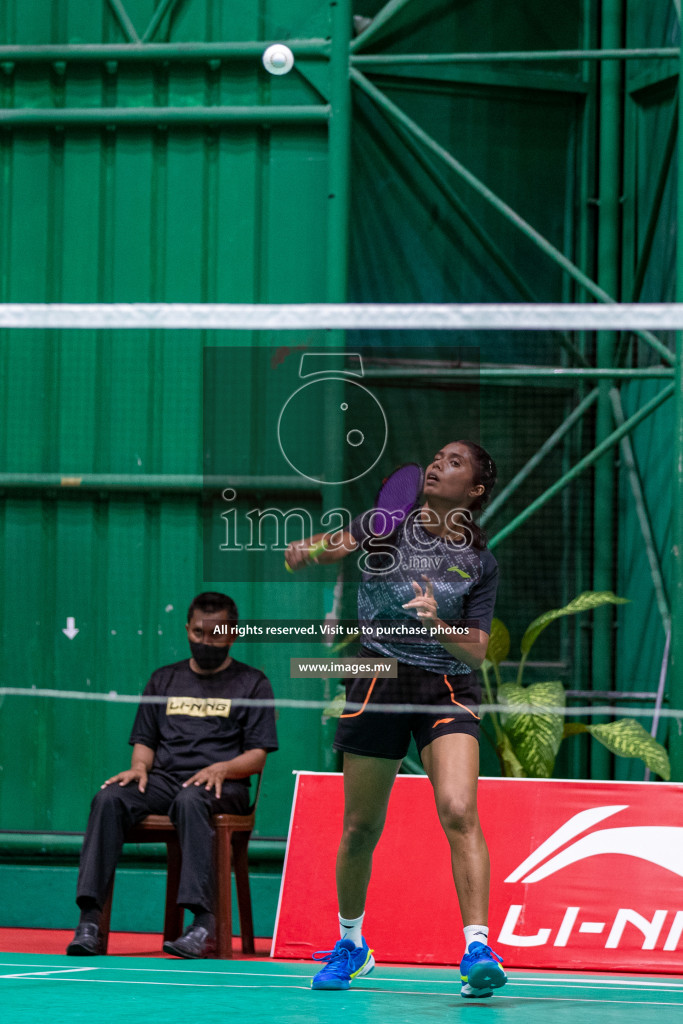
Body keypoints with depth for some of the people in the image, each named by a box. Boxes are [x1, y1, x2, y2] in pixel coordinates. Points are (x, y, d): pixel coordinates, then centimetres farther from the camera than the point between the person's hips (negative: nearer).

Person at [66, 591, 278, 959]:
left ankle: (204, 923, -49)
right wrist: (139, 767, -2)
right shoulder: (164, 680, 23)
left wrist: (221, 769, -16)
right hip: (163, 779, 4)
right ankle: (89, 920, -38)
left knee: (190, 800, -41)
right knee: (109, 798, -29)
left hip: (221, 787, -4)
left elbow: (257, 757, 4)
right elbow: (145, 740, 22)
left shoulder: (252, 683, 11)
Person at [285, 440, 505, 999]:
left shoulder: (481, 564, 2)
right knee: (361, 827, 7)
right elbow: (338, 544, -14)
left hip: (449, 689, -1)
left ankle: (477, 951, -27)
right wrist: (311, 548, -38)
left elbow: (476, 652, -2)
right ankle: (351, 945, 30)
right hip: (379, 685, 1)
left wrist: (436, 623, -21)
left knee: (459, 812, -22)